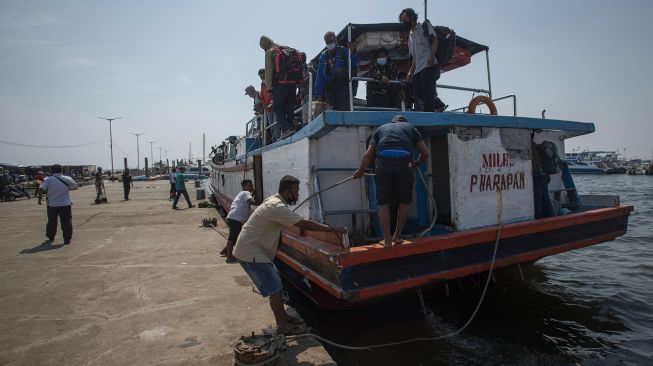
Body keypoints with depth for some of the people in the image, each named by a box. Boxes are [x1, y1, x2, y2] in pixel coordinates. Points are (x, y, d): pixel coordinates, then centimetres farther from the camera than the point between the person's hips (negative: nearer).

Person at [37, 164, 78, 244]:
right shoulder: (67, 179, -4)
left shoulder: (48, 180, -7)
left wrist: (40, 198, -2)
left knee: (51, 222, 18)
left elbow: (41, 189, -16)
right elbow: (75, 187, 10)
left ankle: (50, 238, 32)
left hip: (52, 205, 1)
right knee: (67, 222, 2)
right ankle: (67, 239, -1)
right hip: (65, 204, -1)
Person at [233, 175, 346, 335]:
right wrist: (334, 229, -20)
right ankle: (282, 326, 8)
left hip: (255, 249, 10)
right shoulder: (277, 207, -24)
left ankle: (283, 315, 29)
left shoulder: (274, 201, 7)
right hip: (250, 252, -10)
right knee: (274, 288, -4)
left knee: (275, 283, 17)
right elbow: (304, 224, -26)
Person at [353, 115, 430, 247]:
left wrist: (361, 171, 32)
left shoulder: (381, 128, 30)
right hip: (403, 161, 0)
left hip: (383, 161, 1)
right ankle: (397, 235, 23)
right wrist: (416, 164, 43)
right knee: (405, 201, 17)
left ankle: (387, 239, 12)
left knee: (383, 202, 10)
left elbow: (368, 154, 19)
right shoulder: (410, 127, 30)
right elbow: (425, 153, 25)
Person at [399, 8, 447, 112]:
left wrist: (432, 56, -19)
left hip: (429, 65, -7)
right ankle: (438, 105, 5)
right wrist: (411, 72, 15)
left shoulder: (425, 25, 11)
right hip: (418, 69, 7)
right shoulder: (410, 37, 29)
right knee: (417, 92, -5)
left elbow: (435, 40, -2)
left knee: (427, 93, -16)